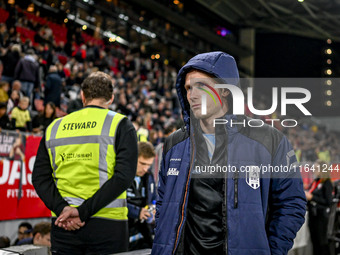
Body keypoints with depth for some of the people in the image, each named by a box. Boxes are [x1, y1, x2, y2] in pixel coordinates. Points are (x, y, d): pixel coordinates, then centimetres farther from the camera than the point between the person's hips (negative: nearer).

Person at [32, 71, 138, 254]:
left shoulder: (54, 128, 11)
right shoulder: (120, 125, 0)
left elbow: (39, 178, 3)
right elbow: (124, 176, -13)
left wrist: (62, 208, -8)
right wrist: (82, 211, -14)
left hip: (62, 224, 3)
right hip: (106, 225, -3)